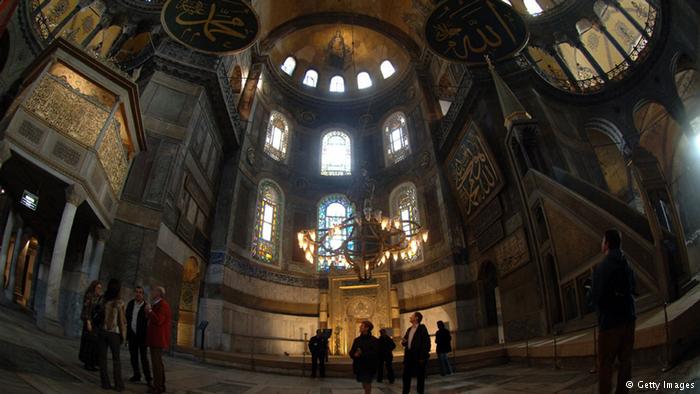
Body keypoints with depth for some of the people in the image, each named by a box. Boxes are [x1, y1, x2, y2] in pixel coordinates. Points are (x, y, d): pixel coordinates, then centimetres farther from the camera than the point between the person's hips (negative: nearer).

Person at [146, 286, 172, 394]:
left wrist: (150, 311, -17)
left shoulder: (163, 305, -15)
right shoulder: (156, 305, 18)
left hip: (158, 339, -11)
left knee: (156, 362, -8)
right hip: (155, 339, 11)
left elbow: (158, 321, -23)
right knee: (158, 362, 16)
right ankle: (161, 385, 24)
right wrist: (148, 313, 10)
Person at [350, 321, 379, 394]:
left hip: (369, 366, -5)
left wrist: (362, 354, -20)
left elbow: (374, 353, -17)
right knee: (364, 383, 11)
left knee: (367, 383, -6)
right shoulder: (357, 340, 9)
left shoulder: (373, 340, -7)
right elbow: (351, 352, 7)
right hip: (359, 365, 5)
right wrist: (355, 354, -16)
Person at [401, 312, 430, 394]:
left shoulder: (422, 328, -7)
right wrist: (403, 342, -1)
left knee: (420, 377, 4)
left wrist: (423, 357, -18)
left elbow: (427, 343, -14)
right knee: (406, 376, 9)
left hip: (418, 357, -7)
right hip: (409, 356, 7)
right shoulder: (409, 329, 16)